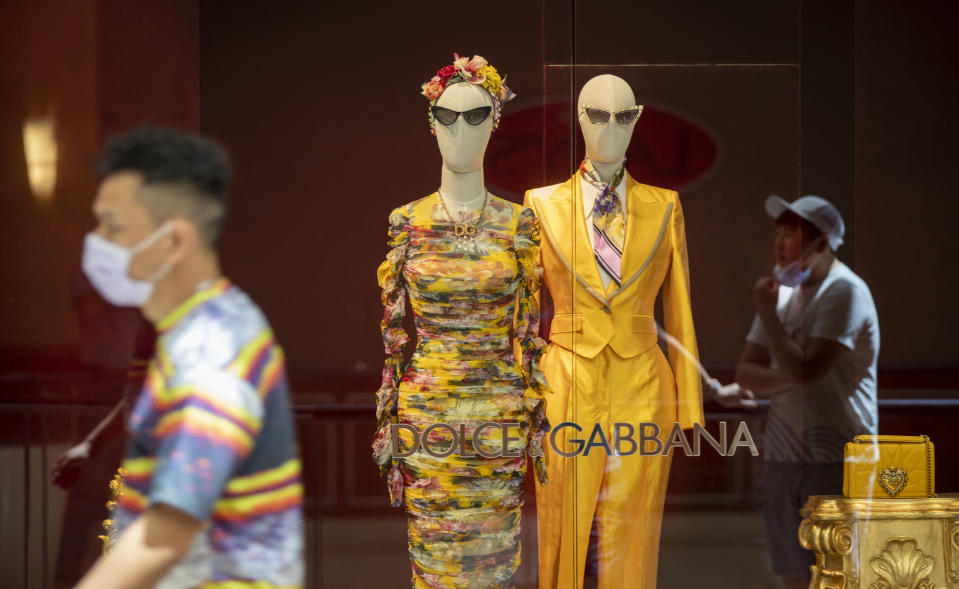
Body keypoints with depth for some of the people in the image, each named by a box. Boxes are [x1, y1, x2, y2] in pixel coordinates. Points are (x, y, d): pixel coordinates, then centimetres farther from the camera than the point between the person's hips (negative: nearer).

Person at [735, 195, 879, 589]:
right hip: (783, 453, 7)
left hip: (836, 456, -7)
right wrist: (787, 378, -12)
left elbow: (804, 370, -22)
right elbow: (746, 372, 8)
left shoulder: (844, 291, -13)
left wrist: (767, 312, -13)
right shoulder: (784, 290, 10)